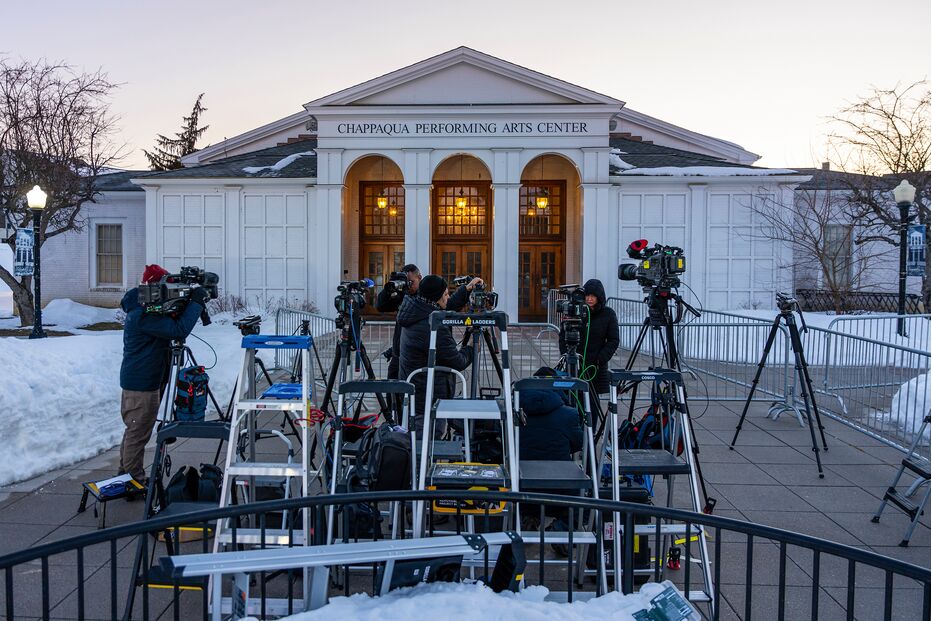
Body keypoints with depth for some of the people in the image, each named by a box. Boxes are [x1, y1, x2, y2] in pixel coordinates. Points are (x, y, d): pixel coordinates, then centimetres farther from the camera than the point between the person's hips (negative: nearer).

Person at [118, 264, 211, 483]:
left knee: (134, 430, 21)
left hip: (135, 380, 11)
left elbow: (171, 327, 15)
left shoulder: (140, 309, 11)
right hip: (142, 383, -11)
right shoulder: (145, 315, -23)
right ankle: (134, 481, 9)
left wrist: (193, 302, -1)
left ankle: (126, 473, 33)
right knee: (138, 433, -1)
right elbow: (179, 330, -31)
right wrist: (196, 302, -23)